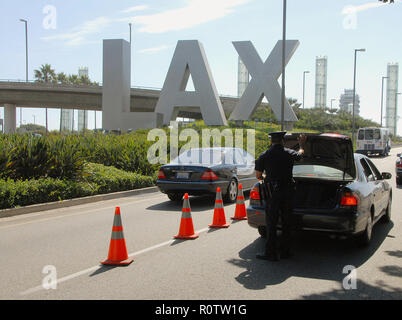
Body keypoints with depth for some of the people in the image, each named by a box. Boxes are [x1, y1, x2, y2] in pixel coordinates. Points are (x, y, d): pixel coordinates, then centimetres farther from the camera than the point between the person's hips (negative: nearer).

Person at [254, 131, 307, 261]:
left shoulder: (264, 156, -4)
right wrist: (302, 144, 49)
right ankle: (285, 251, 19)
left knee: (271, 223, 0)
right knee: (286, 222, 12)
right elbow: (300, 154, 28)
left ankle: (271, 253, 1)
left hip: (273, 192, -3)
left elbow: (258, 175, 2)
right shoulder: (289, 153, 5)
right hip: (288, 191, 4)